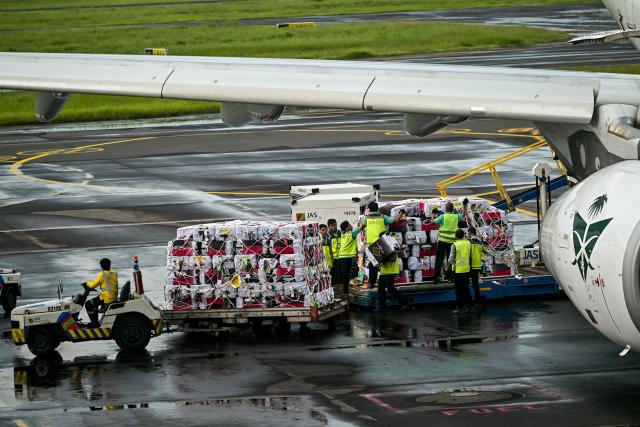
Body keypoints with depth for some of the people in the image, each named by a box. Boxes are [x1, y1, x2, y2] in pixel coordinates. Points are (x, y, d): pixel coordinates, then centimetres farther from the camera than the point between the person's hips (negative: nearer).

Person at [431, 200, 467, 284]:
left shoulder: (443, 216, -10)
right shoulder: (456, 216, 2)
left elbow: (433, 222, -8)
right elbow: (463, 215, 23)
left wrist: (433, 214, 8)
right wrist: (464, 205, 33)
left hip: (442, 240, -3)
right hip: (452, 241, 3)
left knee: (439, 259, 0)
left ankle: (437, 276, -5)